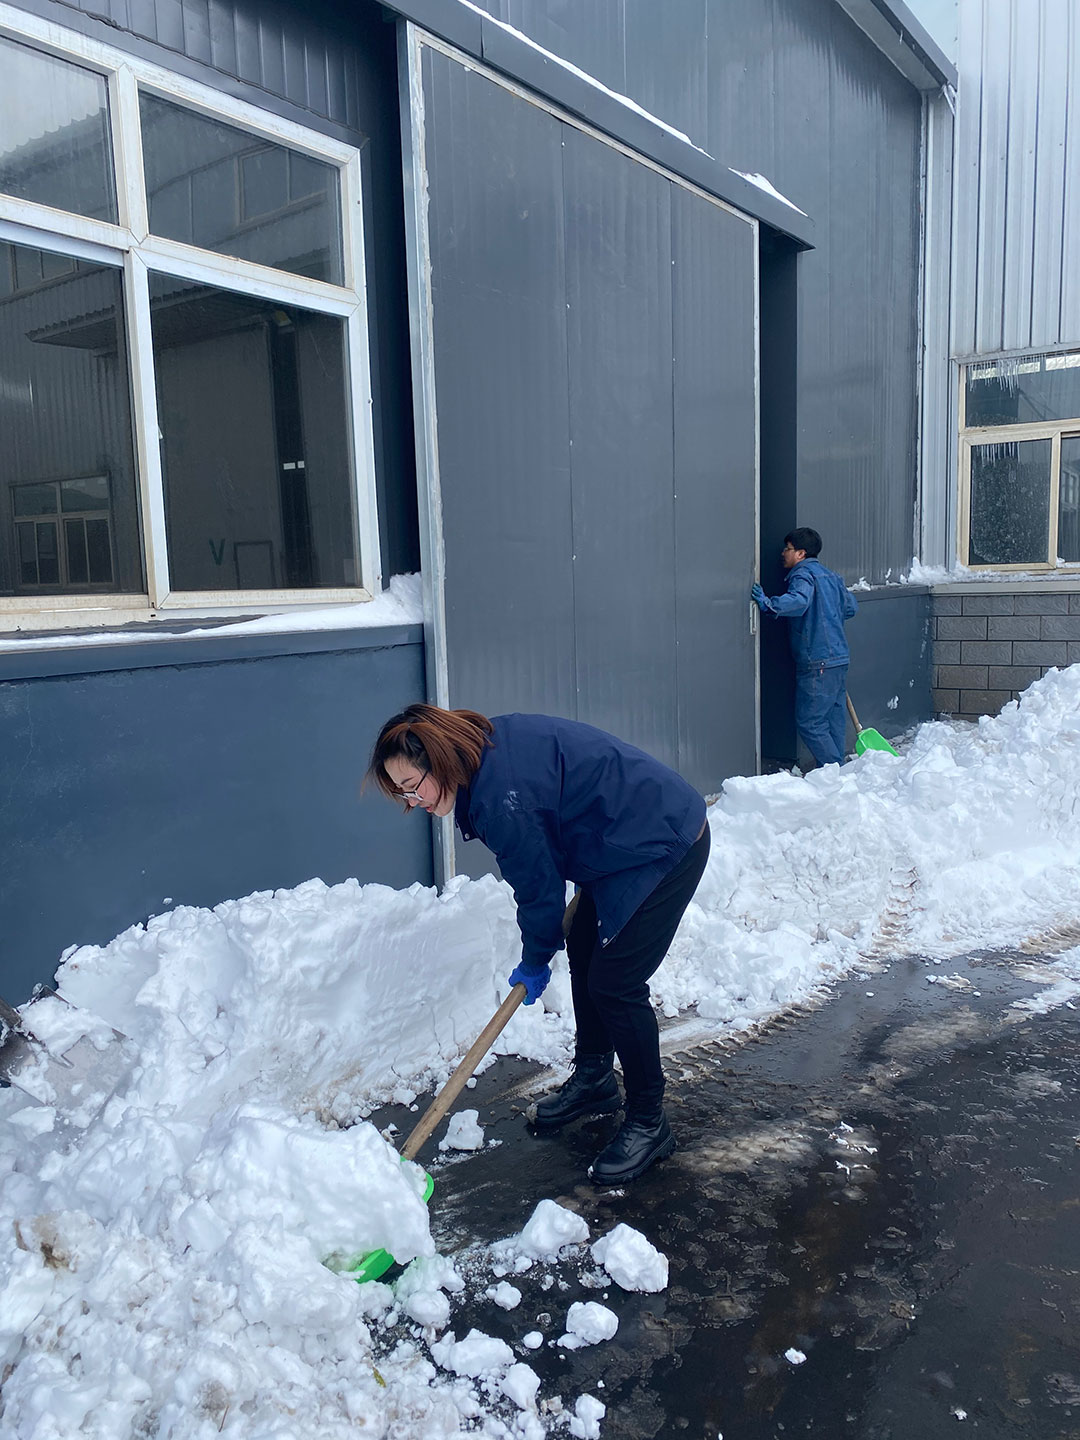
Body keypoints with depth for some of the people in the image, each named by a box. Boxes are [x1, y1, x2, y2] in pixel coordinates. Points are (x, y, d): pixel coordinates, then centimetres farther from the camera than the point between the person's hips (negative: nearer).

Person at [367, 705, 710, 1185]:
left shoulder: (502, 801, -29)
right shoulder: (492, 738, -1)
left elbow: (540, 890, -16)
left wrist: (534, 965, 2)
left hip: (665, 848, -11)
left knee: (614, 982, -8)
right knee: (583, 952, 18)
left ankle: (648, 1123, 9)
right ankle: (593, 1078, 35)